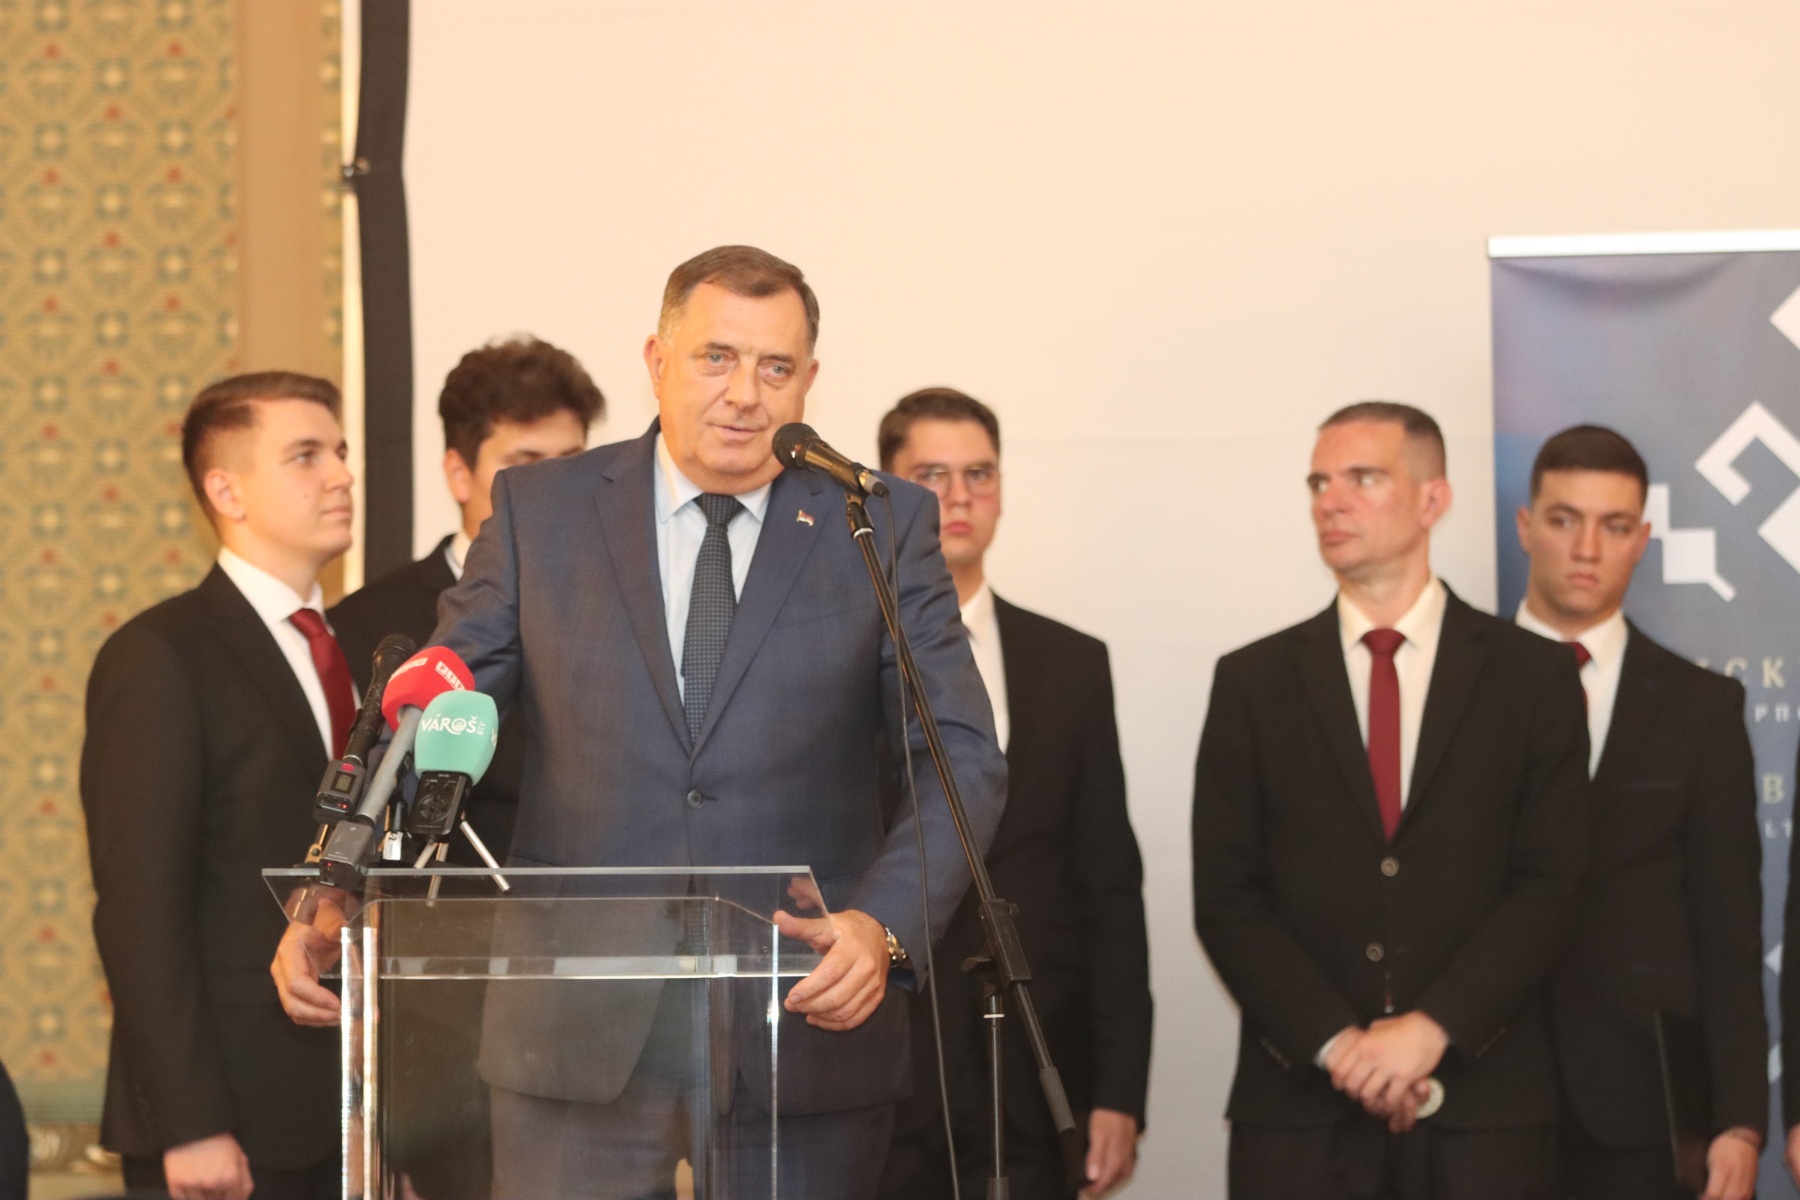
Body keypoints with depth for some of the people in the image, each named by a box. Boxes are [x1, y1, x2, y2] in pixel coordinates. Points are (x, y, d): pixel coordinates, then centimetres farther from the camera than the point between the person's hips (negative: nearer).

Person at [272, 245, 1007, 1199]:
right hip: (578, 1045, 0)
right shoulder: (540, 511, 6)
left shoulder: (886, 528, 4)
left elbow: (963, 758, -2)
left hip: (807, 1030, 0)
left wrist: (886, 927, -19)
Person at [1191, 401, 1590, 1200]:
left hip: (1484, 1107, -1)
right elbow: (1225, 896, 2)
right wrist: (1335, 1042, -11)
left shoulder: (1535, 676, 5)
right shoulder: (1253, 682, 7)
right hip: (1300, 1109, 1)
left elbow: (1550, 886, -2)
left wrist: (1432, 1027, -13)